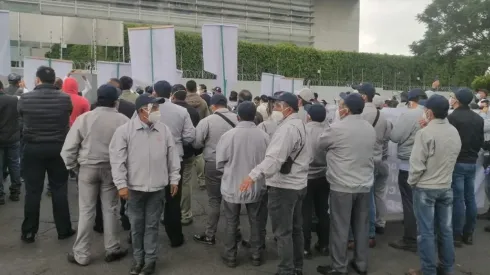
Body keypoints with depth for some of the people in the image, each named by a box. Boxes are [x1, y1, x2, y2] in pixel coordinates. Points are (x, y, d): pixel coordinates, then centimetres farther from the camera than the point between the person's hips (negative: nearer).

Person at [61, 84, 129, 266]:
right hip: (112, 169, 0)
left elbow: (68, 148, -5)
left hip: (88, 168, 1)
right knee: (110, 209, 13)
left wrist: (73, 167, 9)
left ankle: (81, 254, 19)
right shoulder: (123, 120, -11)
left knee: (86, 211, 10)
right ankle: (112, 249, 23)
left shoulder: (84, 118, -7)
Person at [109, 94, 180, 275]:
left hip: (157, 187, 2)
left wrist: (174, 179, 7)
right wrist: (121, 184, -11)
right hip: (135, 187, -1)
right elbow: (117, 159, -8)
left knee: (152, 225, 12)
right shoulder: (125, 130, -8)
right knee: (136, 225, 13)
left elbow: (172, 156, 7)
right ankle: (137, 258, 31)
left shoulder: (164, 130, 1)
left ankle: (150, 259, 26)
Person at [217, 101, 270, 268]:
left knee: (232, 223, 15)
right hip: (256, 188, 2)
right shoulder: (264, 136, -14)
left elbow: (220, 164, -8)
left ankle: (230, 257, 27)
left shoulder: (228, 135, -18)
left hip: (232, 187, -1)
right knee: (255, 222, 19)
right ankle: (256, 256, 31)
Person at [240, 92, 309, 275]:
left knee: (283, 232, -1)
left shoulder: (287, 128, -19)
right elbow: (307, 156, 21)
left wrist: (253, 175, -39)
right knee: (296, 228, 18)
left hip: (283, 186, -10)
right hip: (298, 183, 10)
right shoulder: (301, 125, 12)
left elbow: (274, 158, -32)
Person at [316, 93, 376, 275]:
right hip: (365, 185, 6)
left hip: (342, 185, -6)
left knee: (340, 227, 4)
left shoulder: (337, 128, -14)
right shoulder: (370, 128, 5)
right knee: (362, 226, 15)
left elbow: (321, 145, 0)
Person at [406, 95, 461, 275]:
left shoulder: (425, 133, -19)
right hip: (446, 187, 6)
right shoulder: (454, 132, 1)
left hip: (425, 188, -6)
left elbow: (417, 164, -20)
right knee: (445, 229, 16)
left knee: (426, 232, 3)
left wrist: (411, 181, -1)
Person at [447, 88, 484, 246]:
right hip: (472, 163, 6)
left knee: (458, 199, -3)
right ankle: (468, 234, 19)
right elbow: (481, 141, 14)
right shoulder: (478, 119, 8)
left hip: (457, 162, -6)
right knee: (470, 198, 11)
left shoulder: (452, 118, -15)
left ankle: (457, 235, 3)